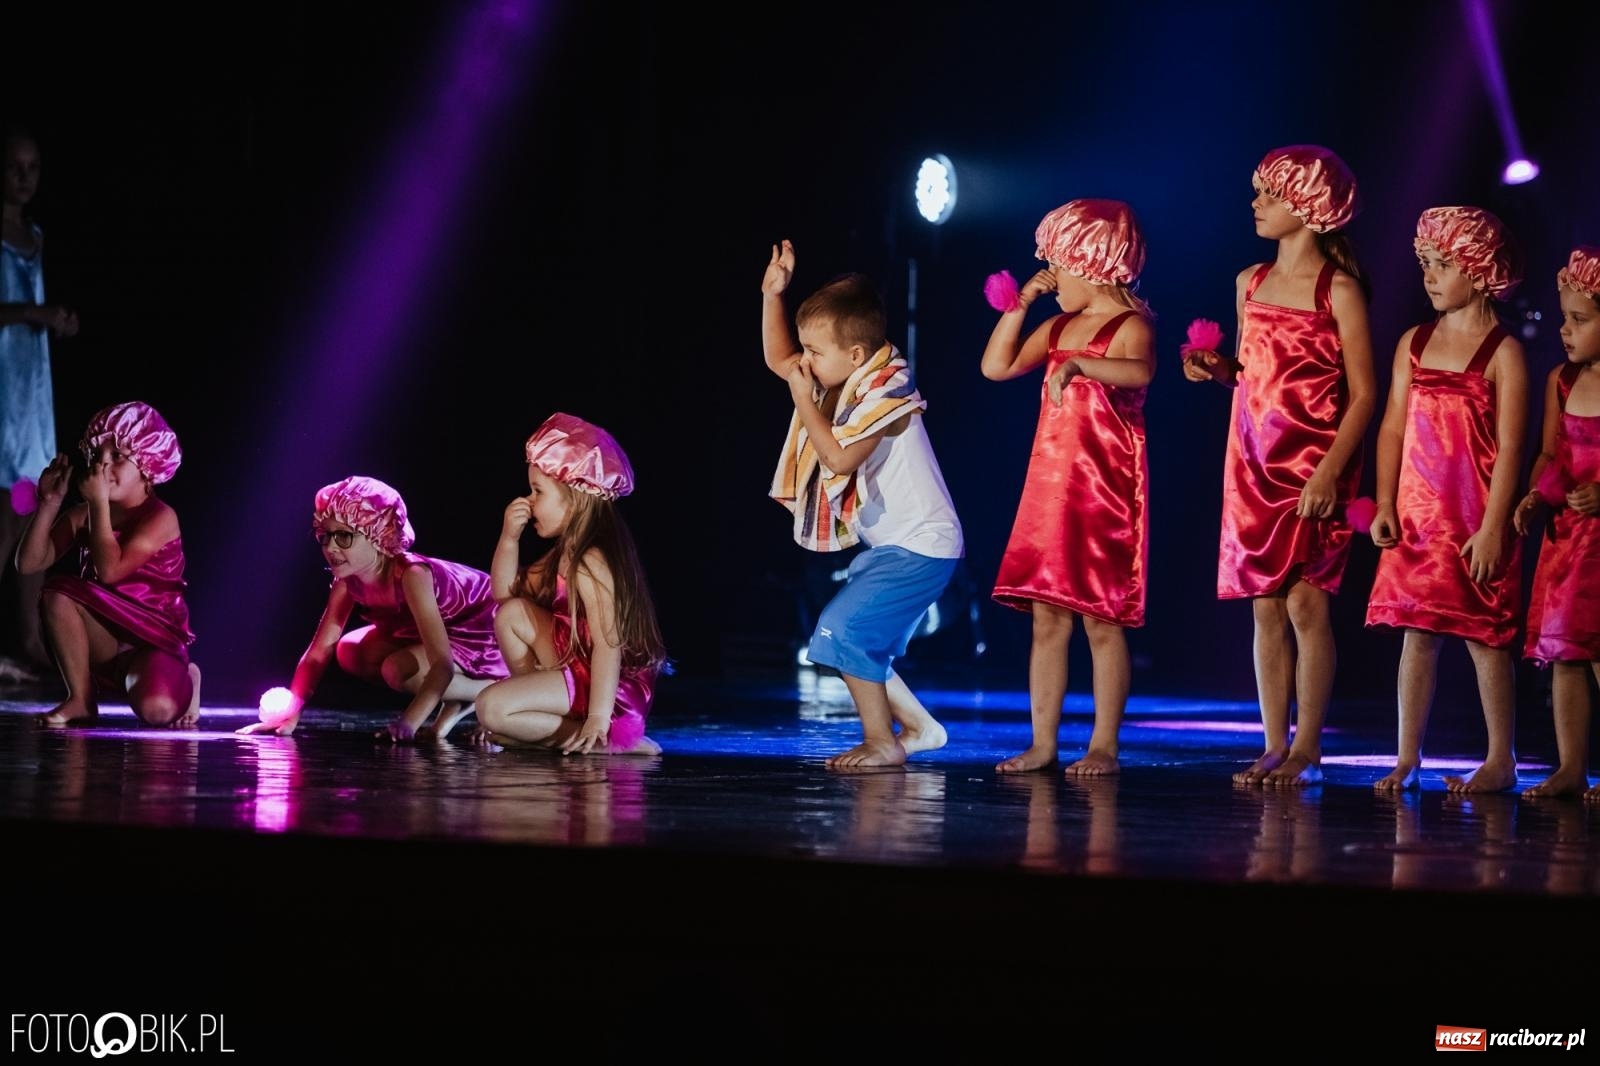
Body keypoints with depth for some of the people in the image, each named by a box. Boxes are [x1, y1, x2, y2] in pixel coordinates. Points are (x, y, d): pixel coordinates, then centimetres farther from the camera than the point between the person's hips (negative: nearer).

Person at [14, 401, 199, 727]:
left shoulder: (160, 518, -13)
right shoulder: (82, 516, 3)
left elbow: (109, 571, -28)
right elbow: (29, 563, -6)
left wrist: (100, 503, -26)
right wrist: (49, 503, -12)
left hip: (154, 643, -4)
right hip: (104, 641, 4)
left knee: (157, 709, -35)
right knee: (57, 593, -24)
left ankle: (184, 680, 6)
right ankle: (81, 699, -11)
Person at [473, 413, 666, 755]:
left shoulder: (592, 563, -21)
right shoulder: (565, 553, 11)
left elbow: (608, 644, -26)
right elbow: (506, 593, 20)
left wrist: (598, 718, -31)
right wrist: (509, 537, 3)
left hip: (613, 688, -10)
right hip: (578, 670, 10)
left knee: (492, 708, -20)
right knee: (513, 613, 15)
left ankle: (604, 739, -15)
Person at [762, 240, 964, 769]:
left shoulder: (886, 392, -20)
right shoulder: (844, 382, 6)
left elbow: (839, 458, -27)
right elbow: (778, 360, 17)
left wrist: (804, 402, -19)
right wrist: (773, 296, 7)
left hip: (921, 545, -10)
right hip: (890, 545, 10)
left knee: (844, 629, -16)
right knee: (854, 639, 12)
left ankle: (882, 742, -8)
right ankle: (919, 726, 22)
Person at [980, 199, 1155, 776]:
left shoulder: (1129, 326, -10)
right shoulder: (1059, 327, 14)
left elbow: (1140, 371, -31)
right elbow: (997, 366, 12)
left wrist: (1077, 364, -42)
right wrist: (1021, 303, 6)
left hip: (1105, 489, -7)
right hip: (1050, 485, 8)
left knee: (1102, 617, -2)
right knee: (1046, 616, 6)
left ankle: (1104, 745, 3)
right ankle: (1042, 743, 10)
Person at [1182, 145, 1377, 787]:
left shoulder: (1337, 289, -7)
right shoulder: (1251, 284, 12)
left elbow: (1362, 394, -9)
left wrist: (1330, 470, -18)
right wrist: (1215, 370, 1)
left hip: (1313, 467, -6)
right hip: (1253, 463, 6)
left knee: (1305, 600, -8)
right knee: (1266, 607, 5)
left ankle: (1307, 749, -1)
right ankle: (1274, 747, 9)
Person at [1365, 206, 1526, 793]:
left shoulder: (1502, 352, -5)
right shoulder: (1414, 343, 10)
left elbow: (1509, 447, -9)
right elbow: (1393, 427, 10)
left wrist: (1493, 527, -14)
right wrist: (1384, 505, 2)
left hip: (1475, 517, -4)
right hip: (1417, 514, 4)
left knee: (1484, 636, -1)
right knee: (1417, 631, 5)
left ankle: (1501, 761, 6)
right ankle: (1407, 759, 8)